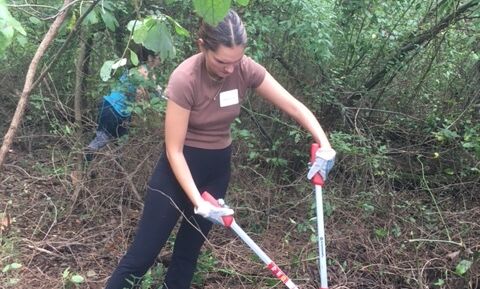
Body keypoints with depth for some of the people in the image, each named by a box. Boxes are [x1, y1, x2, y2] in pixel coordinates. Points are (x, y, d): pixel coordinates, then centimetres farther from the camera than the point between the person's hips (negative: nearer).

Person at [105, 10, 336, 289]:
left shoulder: (246, 70, -14)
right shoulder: (185, 79, -27)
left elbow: (294, 106, -9)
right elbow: (174, 150, -23)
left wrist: (325, 145, -23)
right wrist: (199, 202, -28)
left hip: (218, 165, 5)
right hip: (181, 166, -4)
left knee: (190, 248, 16)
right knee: (144, 252, 0)